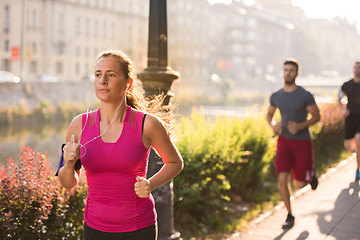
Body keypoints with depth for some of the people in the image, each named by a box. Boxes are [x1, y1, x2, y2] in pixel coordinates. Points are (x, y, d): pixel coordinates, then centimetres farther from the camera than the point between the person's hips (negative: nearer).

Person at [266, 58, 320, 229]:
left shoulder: (305, 96, -12)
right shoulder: (276, 96, 0)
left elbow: (316, 116, -5)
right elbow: (269, 115, 15)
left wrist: (300, 126, -22)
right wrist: (273, 125, -8)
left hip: (302, 142, -2)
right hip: (284, 140, 3)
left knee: (299, 184, 2)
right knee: (282, 179, -11)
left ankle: (311, 174, 40)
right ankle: (290, 216, 7)